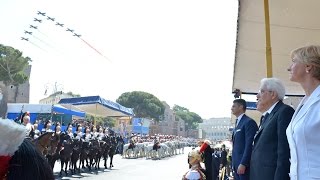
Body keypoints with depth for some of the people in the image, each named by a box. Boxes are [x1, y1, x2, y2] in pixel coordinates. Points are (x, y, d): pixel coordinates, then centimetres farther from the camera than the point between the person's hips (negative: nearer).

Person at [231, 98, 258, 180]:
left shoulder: (249, 122, -11)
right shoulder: (237, 123, 18)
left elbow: (249, 145, -19)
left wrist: (243, 164, -22)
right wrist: (234, 164, 15)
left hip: (244, 164, -8)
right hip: (237, 164, 8)